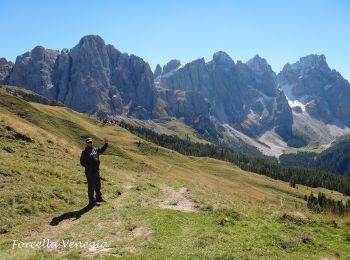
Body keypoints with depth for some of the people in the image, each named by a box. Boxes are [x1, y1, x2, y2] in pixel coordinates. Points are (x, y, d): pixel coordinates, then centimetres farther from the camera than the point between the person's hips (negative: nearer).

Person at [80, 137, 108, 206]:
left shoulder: (95, 149, 9)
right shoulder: (85, 152, -12)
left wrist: (106, 143, 15)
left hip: (96, 171, 8)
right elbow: (82, 162, -13)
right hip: (90, 172, -7)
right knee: (91, 187, 2)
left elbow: (102, 150, 26)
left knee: (98, 185, 18)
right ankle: (91, 201, 12)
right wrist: (88, 167, -17)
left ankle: (99, 198, 33)